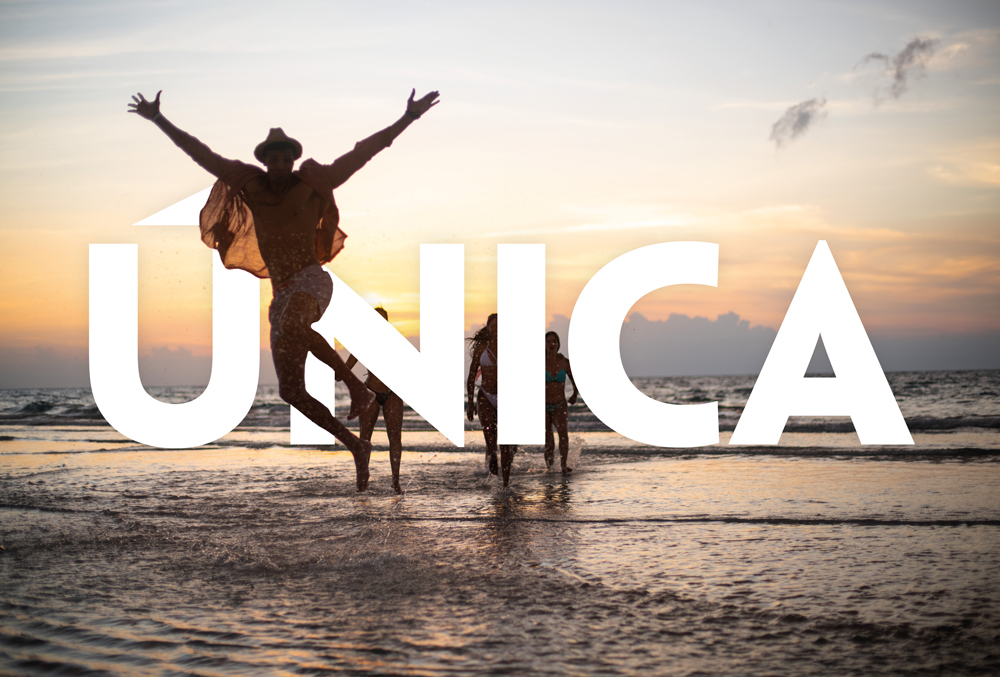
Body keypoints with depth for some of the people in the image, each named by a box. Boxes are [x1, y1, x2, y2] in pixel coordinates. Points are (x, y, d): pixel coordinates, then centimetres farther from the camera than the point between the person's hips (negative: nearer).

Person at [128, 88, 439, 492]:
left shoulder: (312, 184, 1)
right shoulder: (251, 185, 8)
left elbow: (363, 151, -1)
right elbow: (199, 153, 11)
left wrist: (408, 119, -5)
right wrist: (157, 119, 11)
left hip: (312, 282, -6)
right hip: (283, 297, 7)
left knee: (291, 324, -43)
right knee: (291, 391, 13)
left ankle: (355, 384, -37)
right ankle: (356, 446, 22)